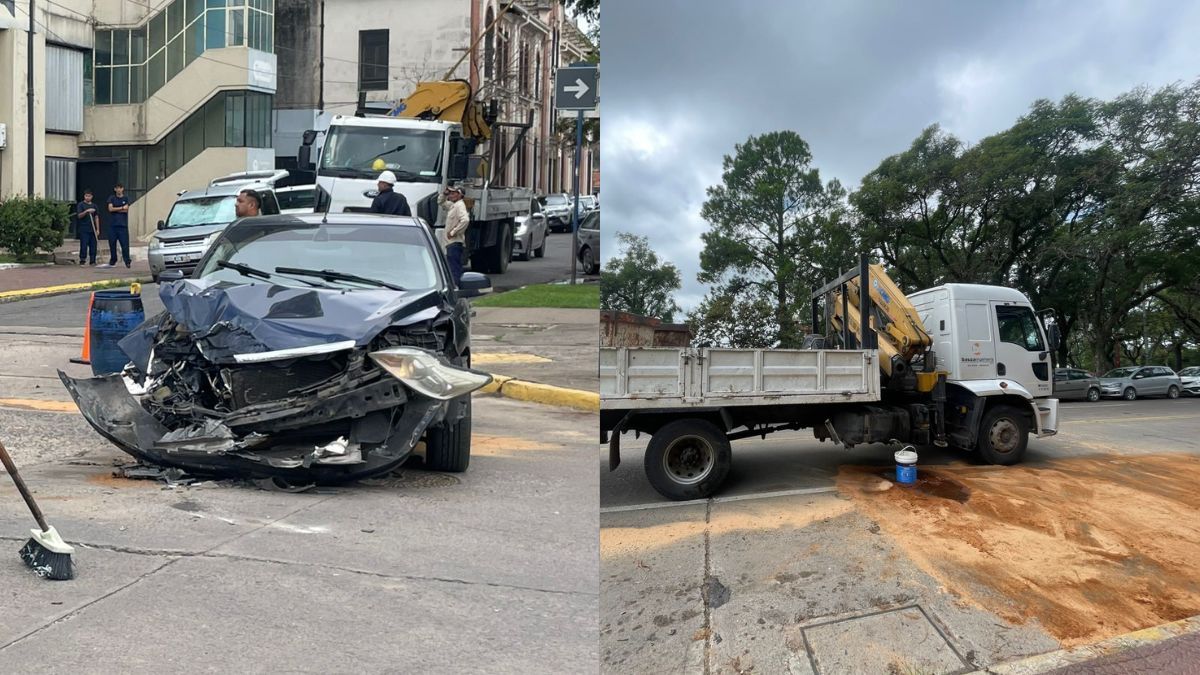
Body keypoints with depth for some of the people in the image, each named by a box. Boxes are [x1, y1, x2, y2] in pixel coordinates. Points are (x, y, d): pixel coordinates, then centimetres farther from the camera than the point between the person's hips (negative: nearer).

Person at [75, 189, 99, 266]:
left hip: (92, 229, 4)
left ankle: (92, 261, 8)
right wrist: (86, 211, -27)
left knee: (93, 246, 2)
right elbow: (79, 216, -10)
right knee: (84, 245, -6)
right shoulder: (80, 205, 1)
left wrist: (97, 229, 8)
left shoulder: (94, 205, 13)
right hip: (84, 229, -4)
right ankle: (82, 260, 1)